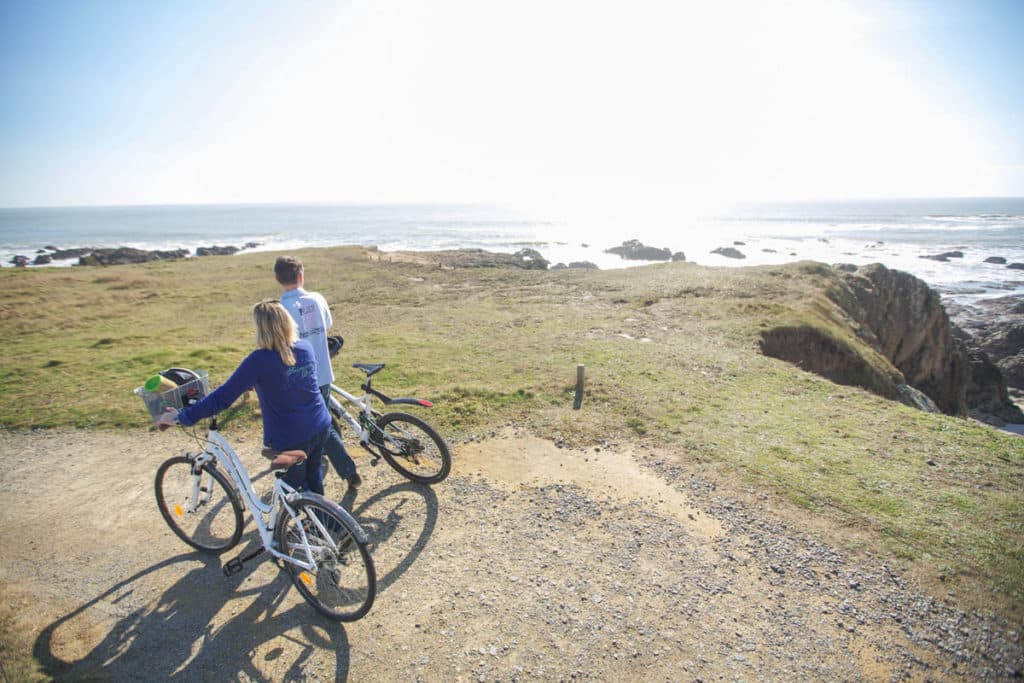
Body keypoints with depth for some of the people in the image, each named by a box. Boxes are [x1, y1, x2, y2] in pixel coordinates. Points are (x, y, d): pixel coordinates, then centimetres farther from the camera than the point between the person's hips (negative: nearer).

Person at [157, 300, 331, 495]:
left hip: (290, 440, -5)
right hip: (321, 428, 5)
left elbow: (223, 397, -20)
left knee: (292, 490, 17)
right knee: (313, 477, 27)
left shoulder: (259, 360, -21)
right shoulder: (306, 348, -3)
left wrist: (181, 417, -11)